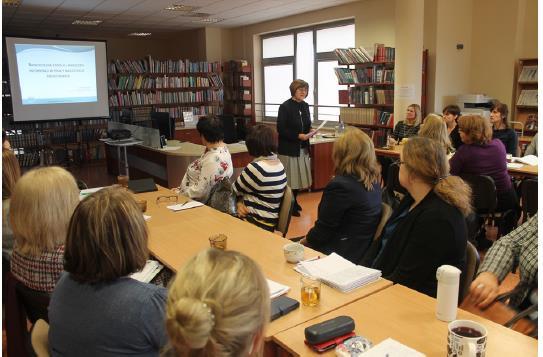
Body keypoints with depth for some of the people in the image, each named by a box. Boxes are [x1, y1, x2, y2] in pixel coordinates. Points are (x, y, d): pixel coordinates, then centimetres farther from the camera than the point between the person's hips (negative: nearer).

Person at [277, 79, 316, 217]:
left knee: (299, 176, 13)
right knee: (289, 177, -1)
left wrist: (310, 131, -4)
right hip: (288, 148, -7)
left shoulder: (305, 106, 8)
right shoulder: (285, 106, -12)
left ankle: (294, 201, 30)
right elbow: (280, 129, -16)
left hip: (302, 148, 7)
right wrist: (298, 136, -22)